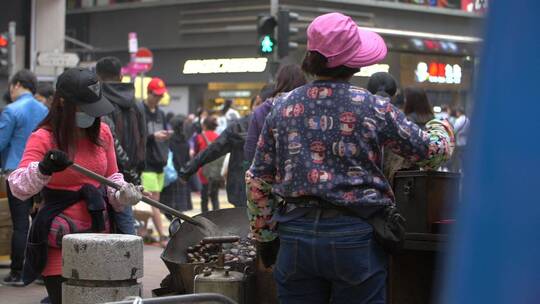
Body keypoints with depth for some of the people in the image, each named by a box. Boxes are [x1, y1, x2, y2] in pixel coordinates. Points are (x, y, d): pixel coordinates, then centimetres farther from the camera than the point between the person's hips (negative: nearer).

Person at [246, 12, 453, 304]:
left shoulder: (281, 108, 4)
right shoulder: (372, 108, -5)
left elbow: (258, 181, 7)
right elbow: (429, 150, 5)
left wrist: (263, 235, 18)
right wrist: (440, 127, 28)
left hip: (295, 236, 3)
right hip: (354, 236, -3)